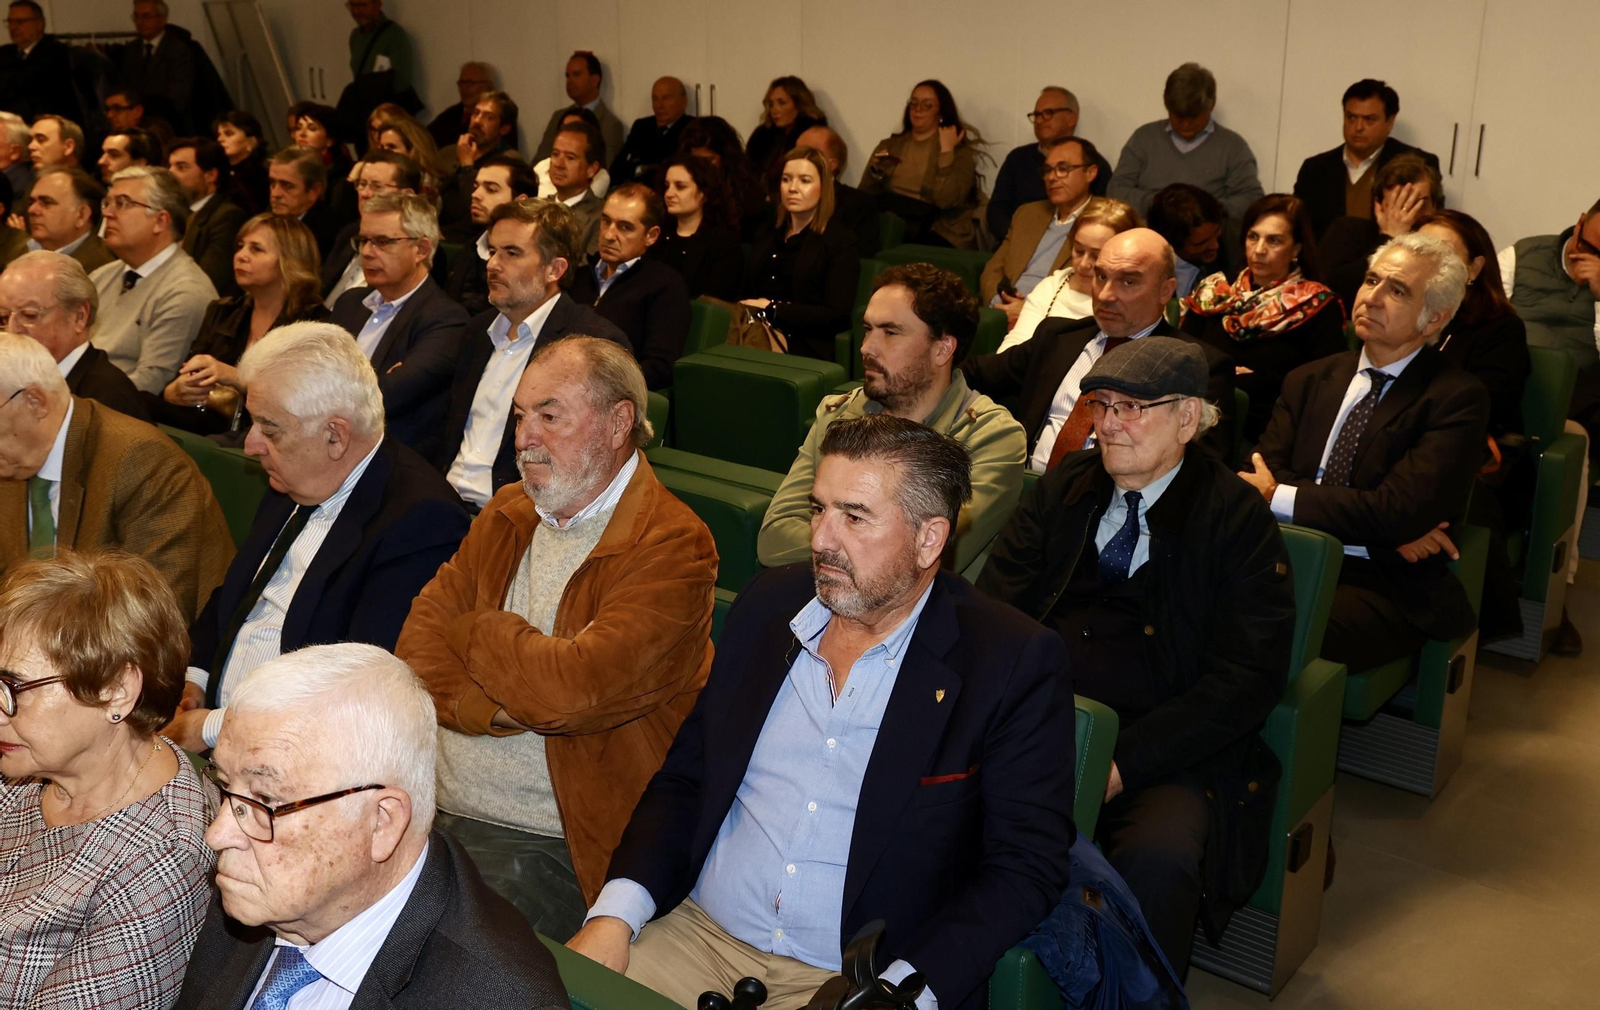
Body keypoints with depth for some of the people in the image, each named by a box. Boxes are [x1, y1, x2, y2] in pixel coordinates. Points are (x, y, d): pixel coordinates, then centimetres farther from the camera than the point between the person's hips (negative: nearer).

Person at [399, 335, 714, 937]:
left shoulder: (672, 548, -12)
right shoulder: (508, 514, 13)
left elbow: (573, 688, -23)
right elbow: (417, 647, 5)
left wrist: (474, 632, -5)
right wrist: (492, 707, -14)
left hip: (547, 844, -6)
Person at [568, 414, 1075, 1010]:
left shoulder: (1014, 664, -9)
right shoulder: (768, 605, 5)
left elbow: (1026, 866, -11)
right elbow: (684, 778, 9)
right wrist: (614, 916, -5)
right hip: (697, 936, 3)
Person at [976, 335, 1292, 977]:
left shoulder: (1239, 521, 0)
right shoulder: (1061, 490, 13)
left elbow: (1246, 680, -7)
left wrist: (1124, 764, -17)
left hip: (1166, 753, -3)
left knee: (1155, 859, -33)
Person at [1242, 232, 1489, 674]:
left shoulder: (1457, 399, -2)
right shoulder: (1310, 379, 15)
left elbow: (1398, 512, -14)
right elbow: (1261, 474, 1)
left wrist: (1277, 497, -8)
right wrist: (1383, 530, -11)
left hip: (1384, 587, -4)